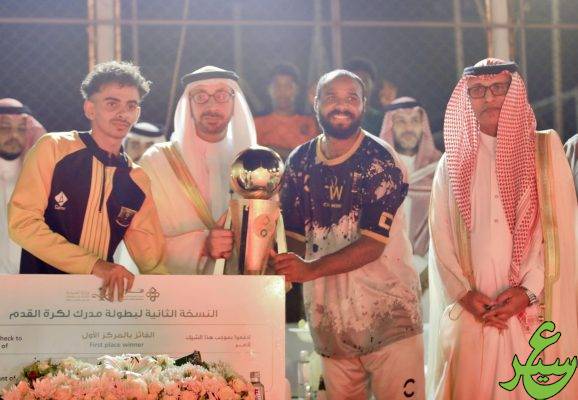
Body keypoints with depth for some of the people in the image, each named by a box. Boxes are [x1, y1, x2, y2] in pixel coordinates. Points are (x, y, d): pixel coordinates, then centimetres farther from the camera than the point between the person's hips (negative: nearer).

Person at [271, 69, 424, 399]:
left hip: (388, 314, -4)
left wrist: (311, 269, -24)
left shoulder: (381, 161, -8)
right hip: (330, 316, 4)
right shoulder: (300, 162, 6)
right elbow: (294, 233, 15)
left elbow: (373, 244, -15)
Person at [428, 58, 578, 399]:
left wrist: (528, 290, -13)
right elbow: (440, 239, 5)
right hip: (469, 313, 1)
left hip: (533, 312, -1)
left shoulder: (546, 150, 4)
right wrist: (464, 294, -9)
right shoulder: (453, 162, 9)